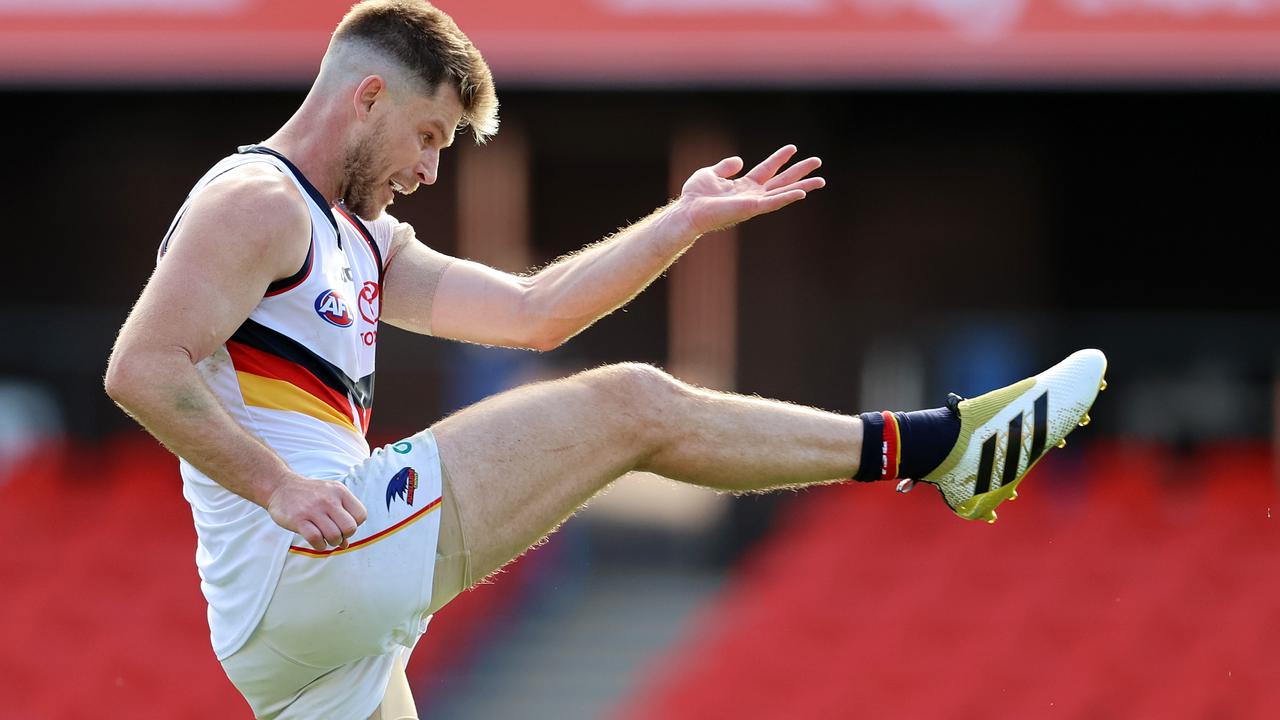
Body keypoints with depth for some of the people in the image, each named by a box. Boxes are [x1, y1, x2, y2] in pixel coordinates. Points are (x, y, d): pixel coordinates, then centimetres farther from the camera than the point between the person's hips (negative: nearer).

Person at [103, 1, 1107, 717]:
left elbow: (530, 312, 25)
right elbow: (141, 369, -16)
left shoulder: (361, 241, 27)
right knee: (629, 407, -7)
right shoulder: (257, 202, -4)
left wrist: (687, 222, 21)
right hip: (297, 559, -10)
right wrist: (280, 487, -24)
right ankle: (933, 447, -2)